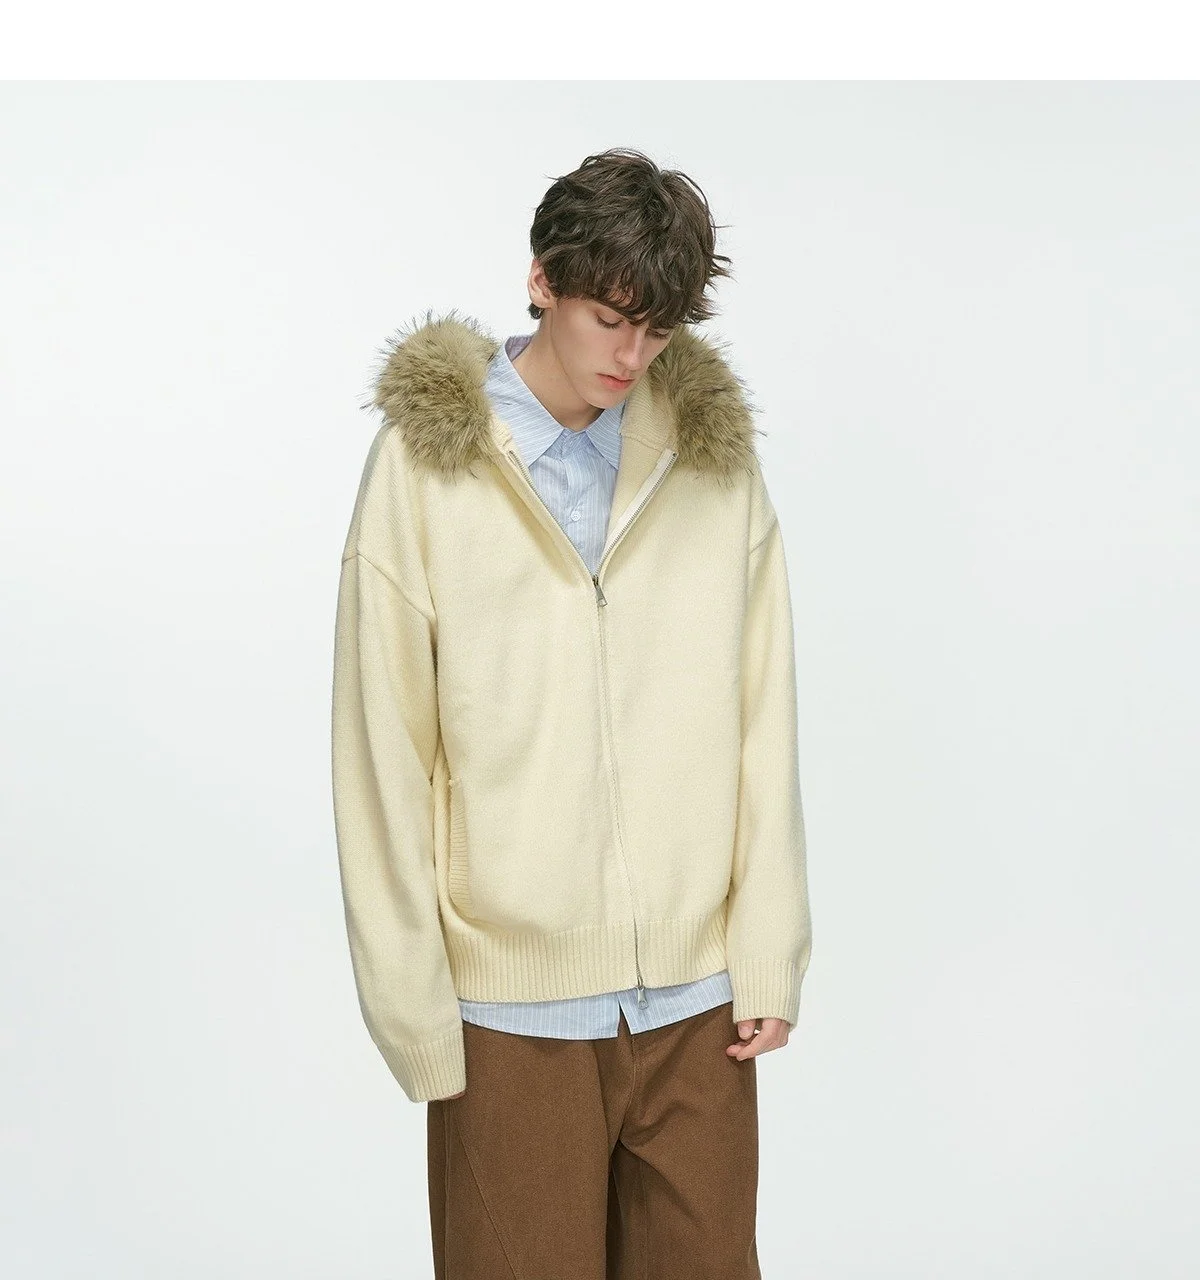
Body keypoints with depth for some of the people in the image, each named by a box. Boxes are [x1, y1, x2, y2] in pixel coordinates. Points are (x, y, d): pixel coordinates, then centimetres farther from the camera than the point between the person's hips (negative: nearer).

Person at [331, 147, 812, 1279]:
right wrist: (415, 1014, -5)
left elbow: (764, 728, 3)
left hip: (700, 1003, 2)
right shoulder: (425, 464, -4)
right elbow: (382, 759, -5)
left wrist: (771, 958, 0)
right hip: (511, 1010, -2)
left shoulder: (715, 456, 4)